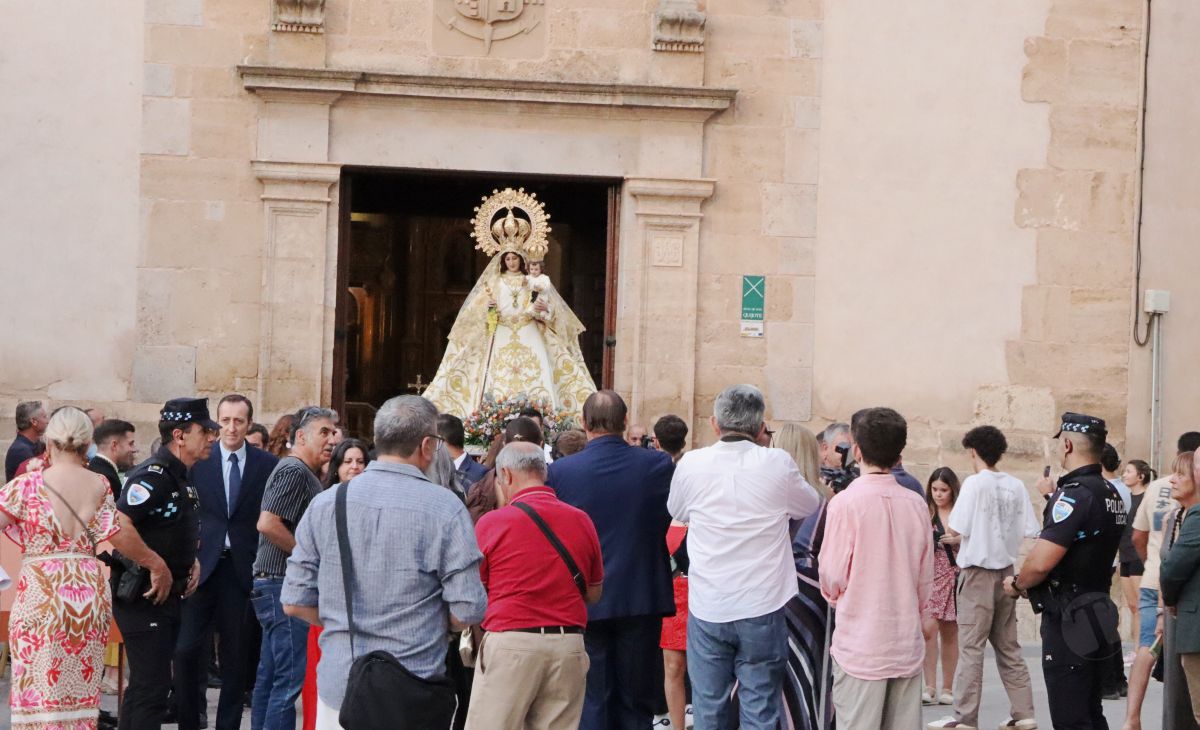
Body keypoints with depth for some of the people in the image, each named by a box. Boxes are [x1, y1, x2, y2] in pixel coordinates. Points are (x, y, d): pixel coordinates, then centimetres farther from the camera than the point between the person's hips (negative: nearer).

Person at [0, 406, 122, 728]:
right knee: (81, 693, 12)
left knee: (39, 692, 2)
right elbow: (118, 536, 0)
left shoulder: (29, 484, -5)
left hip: (41, 592, -3)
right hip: (91, 593, 3)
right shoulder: (99, 485, 3)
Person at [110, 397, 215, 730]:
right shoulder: (154, 475, -19)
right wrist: (157, 566, -26)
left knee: (144, 684, 16)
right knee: (152, 688, -10)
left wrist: (192, 561, 11)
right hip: (144, 595, -10)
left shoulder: (181, 477, 12)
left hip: (168, 595, 10)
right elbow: (115, 527, -33)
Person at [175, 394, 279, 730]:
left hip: (242, 567, 1)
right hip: (201, 564, -1)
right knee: (188, 648, -4)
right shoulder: (198, 459, 0)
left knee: (235, 653, 7)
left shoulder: (267, 464, 2)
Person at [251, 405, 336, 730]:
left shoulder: (302, 473, 18)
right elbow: (267, 523, -24)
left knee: (270, 676, 12)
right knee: (290, 678, -11)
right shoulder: (295, 471, -13)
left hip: (277, 586, 11)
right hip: (284, 585, -11)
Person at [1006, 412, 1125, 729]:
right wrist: (1054, 497, 31)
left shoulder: (1074, 494, -19)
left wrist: (1016, 584, -7)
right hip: (1097, 616, 9)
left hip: (1068, 620, -9)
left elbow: (1040, 563, -26)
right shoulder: (1111, 494, 9)